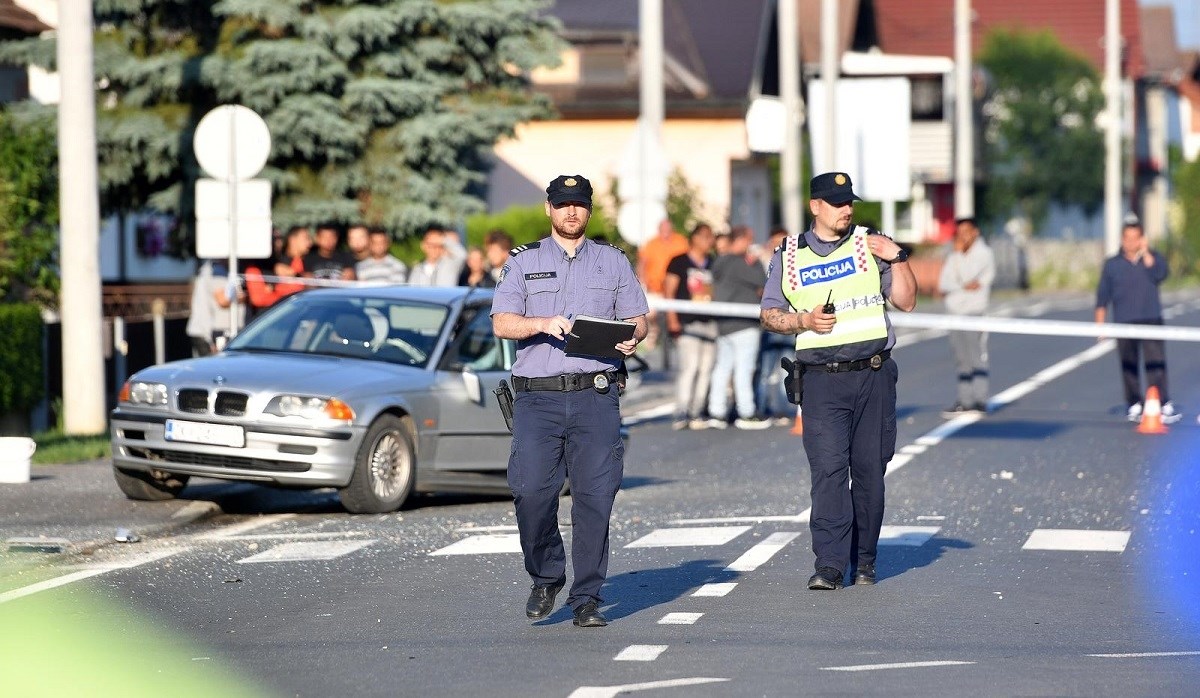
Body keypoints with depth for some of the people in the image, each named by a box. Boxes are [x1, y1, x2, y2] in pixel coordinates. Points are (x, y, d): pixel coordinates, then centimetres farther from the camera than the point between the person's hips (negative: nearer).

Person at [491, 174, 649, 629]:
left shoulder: (613, 261, 16)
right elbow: (502, 323, 1)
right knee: (531, 491, -12)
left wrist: (632, 339, -9)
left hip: (596, 396, 1)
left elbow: (637, 318, 14)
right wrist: (542, 323, -18)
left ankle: (587, 598, 1)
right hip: (537, 397, -1)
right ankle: (546, 578, 10)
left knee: (595, 496, -6)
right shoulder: (524, 262, 12)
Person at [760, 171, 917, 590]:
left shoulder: (870, 245, 8)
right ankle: (830, 564, -15)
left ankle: (864, 560, 14)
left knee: (869, 469, 4)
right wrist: (804, 321, -6)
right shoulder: (789, 257, 9)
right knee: (828, 469, -12)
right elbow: (769, 315, 11)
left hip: (873, 375, 1)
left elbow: (906, 302, 7)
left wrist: (898, 260, -7)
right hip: (821, 379, -1)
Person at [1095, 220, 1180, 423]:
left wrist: (1145, 253, -10)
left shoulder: (1153, 258, 7)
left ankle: (1164, 405, -13)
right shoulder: (1112, 264, 9)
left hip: (1151, 319, -1)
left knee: (1156, 362, -10)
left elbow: (1159, 275, -14)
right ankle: (1134, 406, 12)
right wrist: (1100, 322, 4)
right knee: (1128, 366, 4)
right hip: (1124, 322, 1)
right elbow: (1103, 295, 9)